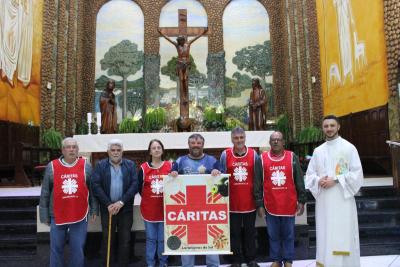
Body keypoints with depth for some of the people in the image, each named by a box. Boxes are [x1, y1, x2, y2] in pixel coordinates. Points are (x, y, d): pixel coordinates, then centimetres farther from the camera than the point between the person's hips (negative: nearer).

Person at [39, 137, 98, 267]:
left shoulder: (86, 166, 0)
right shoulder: (52, 166, -1)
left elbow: (92, 189, 5)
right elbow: (45, 193, 3)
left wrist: (94, 209, 4)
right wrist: (44, 215, 3)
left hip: (80, 216, 0)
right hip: (57, 216, 1)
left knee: (78, 250, 8)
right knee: (56, 249, 12)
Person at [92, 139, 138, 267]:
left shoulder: (130, 165, 4)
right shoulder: (100, 165, 3)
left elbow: (135, 185, -4)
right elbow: (96, 186, -6)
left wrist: (121, 202, -14)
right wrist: (108, 204, -14)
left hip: (126, 208, 1)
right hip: (107, 209, 0)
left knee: (125, 240, 7)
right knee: (107, 239, 8)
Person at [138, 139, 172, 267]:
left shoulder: (170, 166, -2)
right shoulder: (144, 167, -3)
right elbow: (139, 187, 5)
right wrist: (148, 198, 3)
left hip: (165, 208, 0)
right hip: (149, 208, 0)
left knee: (163, 238, 10)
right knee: (151, 238, 12)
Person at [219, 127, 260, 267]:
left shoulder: (253, 154, 0)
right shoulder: (225, 155, -3)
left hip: (250, 201, 1)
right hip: (232, 202, -1)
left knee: (250, 231, 14)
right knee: (234, 232, 11)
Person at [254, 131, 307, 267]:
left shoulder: (292, 157, 0)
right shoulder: (262, 158, 0)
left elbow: (299, 181, 4)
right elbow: (258, 184, 1)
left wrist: (301, 201, 0)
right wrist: (259, 204, -1)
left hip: (289, 205, 0)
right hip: (270, 206, 0)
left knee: (288, 235, 11)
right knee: (273, 235, 11)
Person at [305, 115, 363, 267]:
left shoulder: (349, 148, 0)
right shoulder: (318, 151, 11)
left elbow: (357, 173, -5)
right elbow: (309, 174, 13)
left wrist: (336, 180, -15)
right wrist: (319, 181, -9)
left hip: (343, 199, -4)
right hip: (323, 201, 4)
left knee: (343, 236, -2)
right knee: (325, 236, 8)